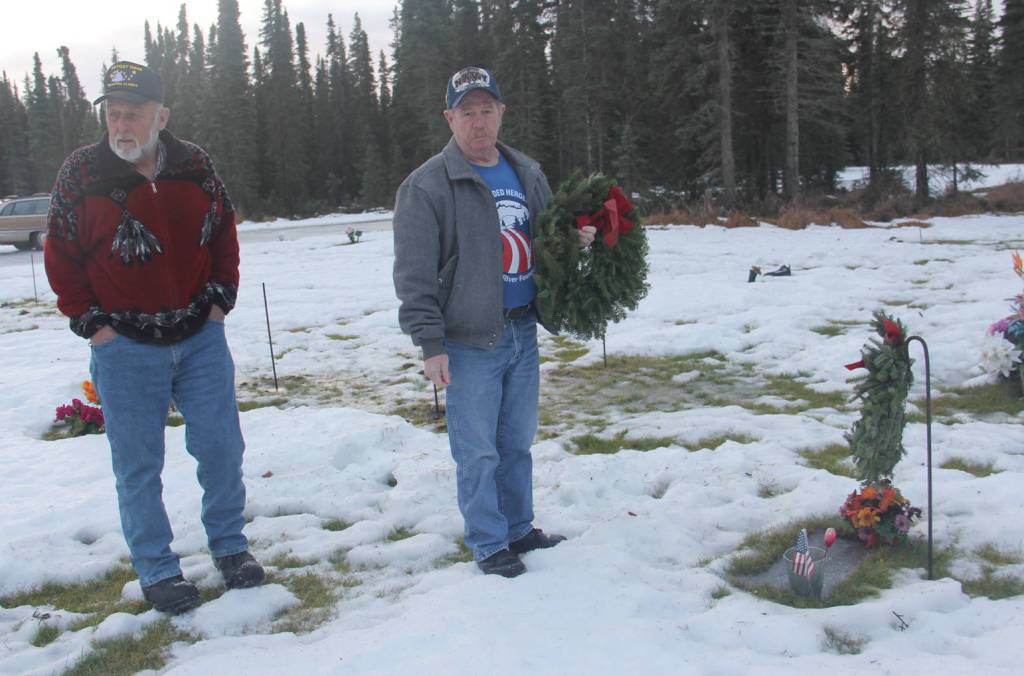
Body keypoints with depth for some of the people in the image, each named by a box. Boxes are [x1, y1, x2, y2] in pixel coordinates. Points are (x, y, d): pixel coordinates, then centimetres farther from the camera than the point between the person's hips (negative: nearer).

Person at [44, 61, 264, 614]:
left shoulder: (194, 165, 0)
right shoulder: (80, 173, -7)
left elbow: (224, 230, 14)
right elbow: (60, 257, 1)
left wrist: (221, 294, 5)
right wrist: (89, 320, -5)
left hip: (200, 337, 2)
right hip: (124, 346, -2)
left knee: (221, 447, 7)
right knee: (138, 465, 6)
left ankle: (229, 545, 28)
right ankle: (156, 569, 21)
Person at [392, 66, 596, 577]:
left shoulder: (528, 174, 11)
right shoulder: (427, 186, -9)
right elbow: (414, 275, -11)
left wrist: (575, 238, 0)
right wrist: (430, 344, -16)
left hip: (523, 333, 6)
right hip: (470, 341, -6)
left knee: (518, 443, 17)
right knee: (478, 452, 2)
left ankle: (518, 529, 33)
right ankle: (489, 545, 17)